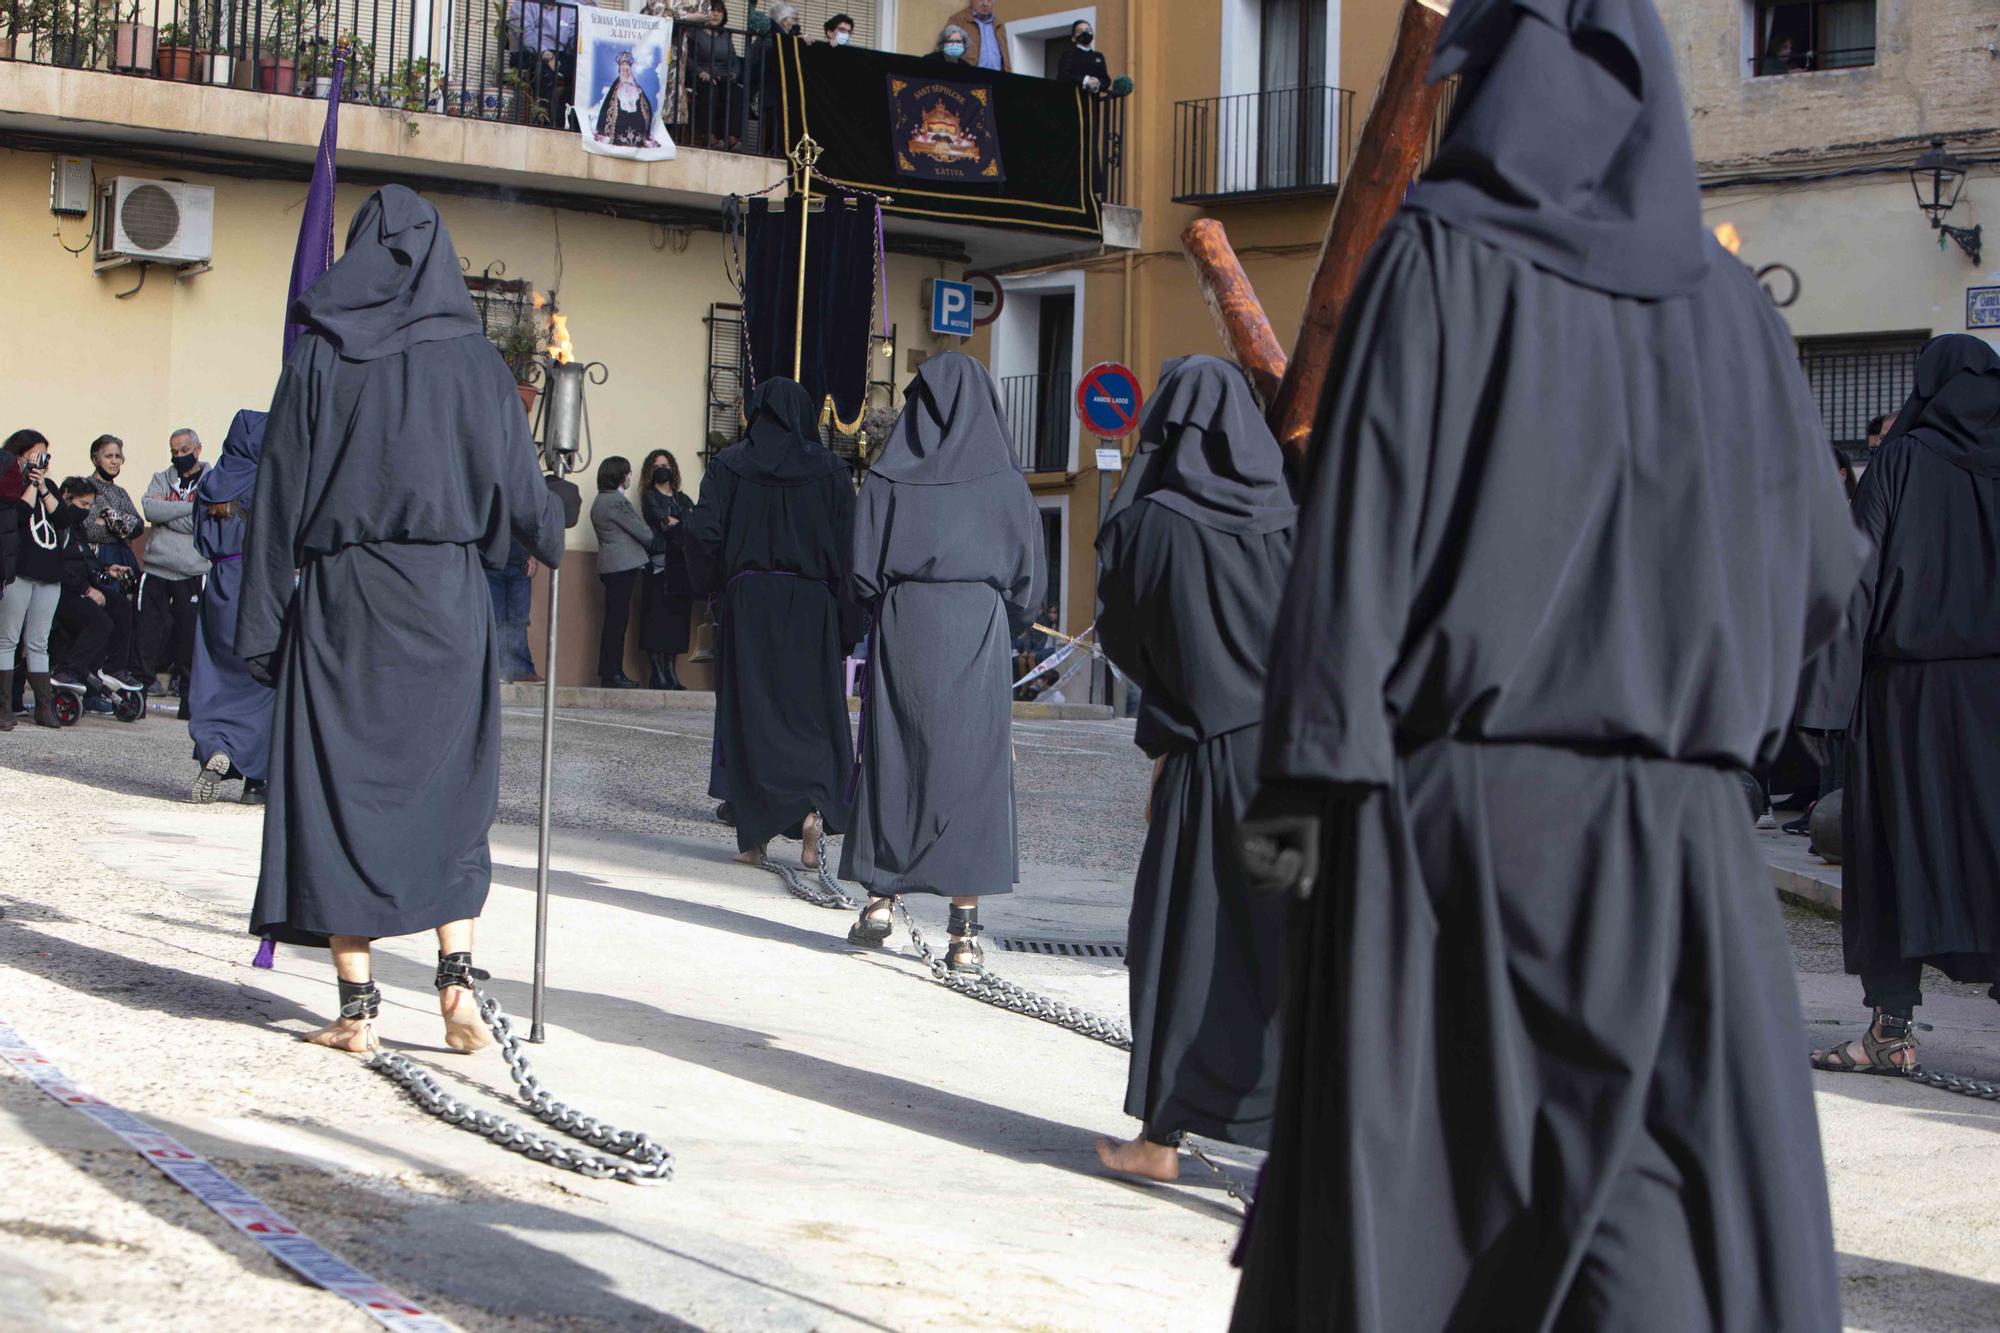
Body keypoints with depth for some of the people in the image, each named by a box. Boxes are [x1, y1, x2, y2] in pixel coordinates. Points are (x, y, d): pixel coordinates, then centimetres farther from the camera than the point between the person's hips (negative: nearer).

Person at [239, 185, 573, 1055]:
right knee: (447, 788, 11)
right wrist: (563, 509, 28)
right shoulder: (474, 361, 2)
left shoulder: (319, 357, 0)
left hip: (340, 597, -1)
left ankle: (356, 1006, 3)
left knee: (342, 786, 4)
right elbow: (518, 491, 4)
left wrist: (262, 622, 1)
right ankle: (456, 983, 0)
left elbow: (280, 494, -2)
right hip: (446, 600, 1)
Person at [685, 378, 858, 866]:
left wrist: (712, 584, 11)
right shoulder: (829, 469, 0)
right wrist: (848, 624, 0)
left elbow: (702, 534, -8)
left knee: (750, 715, 5)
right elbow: (848, 543, -4)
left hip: (747, 606, 0)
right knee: (813, 711, 7)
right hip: (812, 608, 0)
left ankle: (754, 836, 4)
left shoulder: (729, 465, -1)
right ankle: (814, 807, -18)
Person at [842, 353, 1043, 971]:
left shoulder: (888, 478, -3)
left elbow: (863, 571, -5)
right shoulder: (1006, 484, -2)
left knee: (892, 763, 12)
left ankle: (880, 900, 12)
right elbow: (1030, 581, 0)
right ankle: (965, 929, -2)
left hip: (902, 635, 0)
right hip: (979, 641, 0)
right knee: (970, 769, 2)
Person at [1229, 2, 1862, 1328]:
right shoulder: (1728, 304, 8)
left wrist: (1308, 776, -12)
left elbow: (1362, 522, -12)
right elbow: (1821, 574, 12)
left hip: (1457, 816, -3)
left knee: (1403, 1216, 7)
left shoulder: (1440, 257, -3)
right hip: (1679, 843, 3)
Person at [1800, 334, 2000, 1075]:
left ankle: (1894, 1027, 1)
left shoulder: (1901, 461, -5)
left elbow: (1859, 578, -10)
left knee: (1899, 844, 1)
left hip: (1909, 682, -3)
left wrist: (1830, 692, -10)